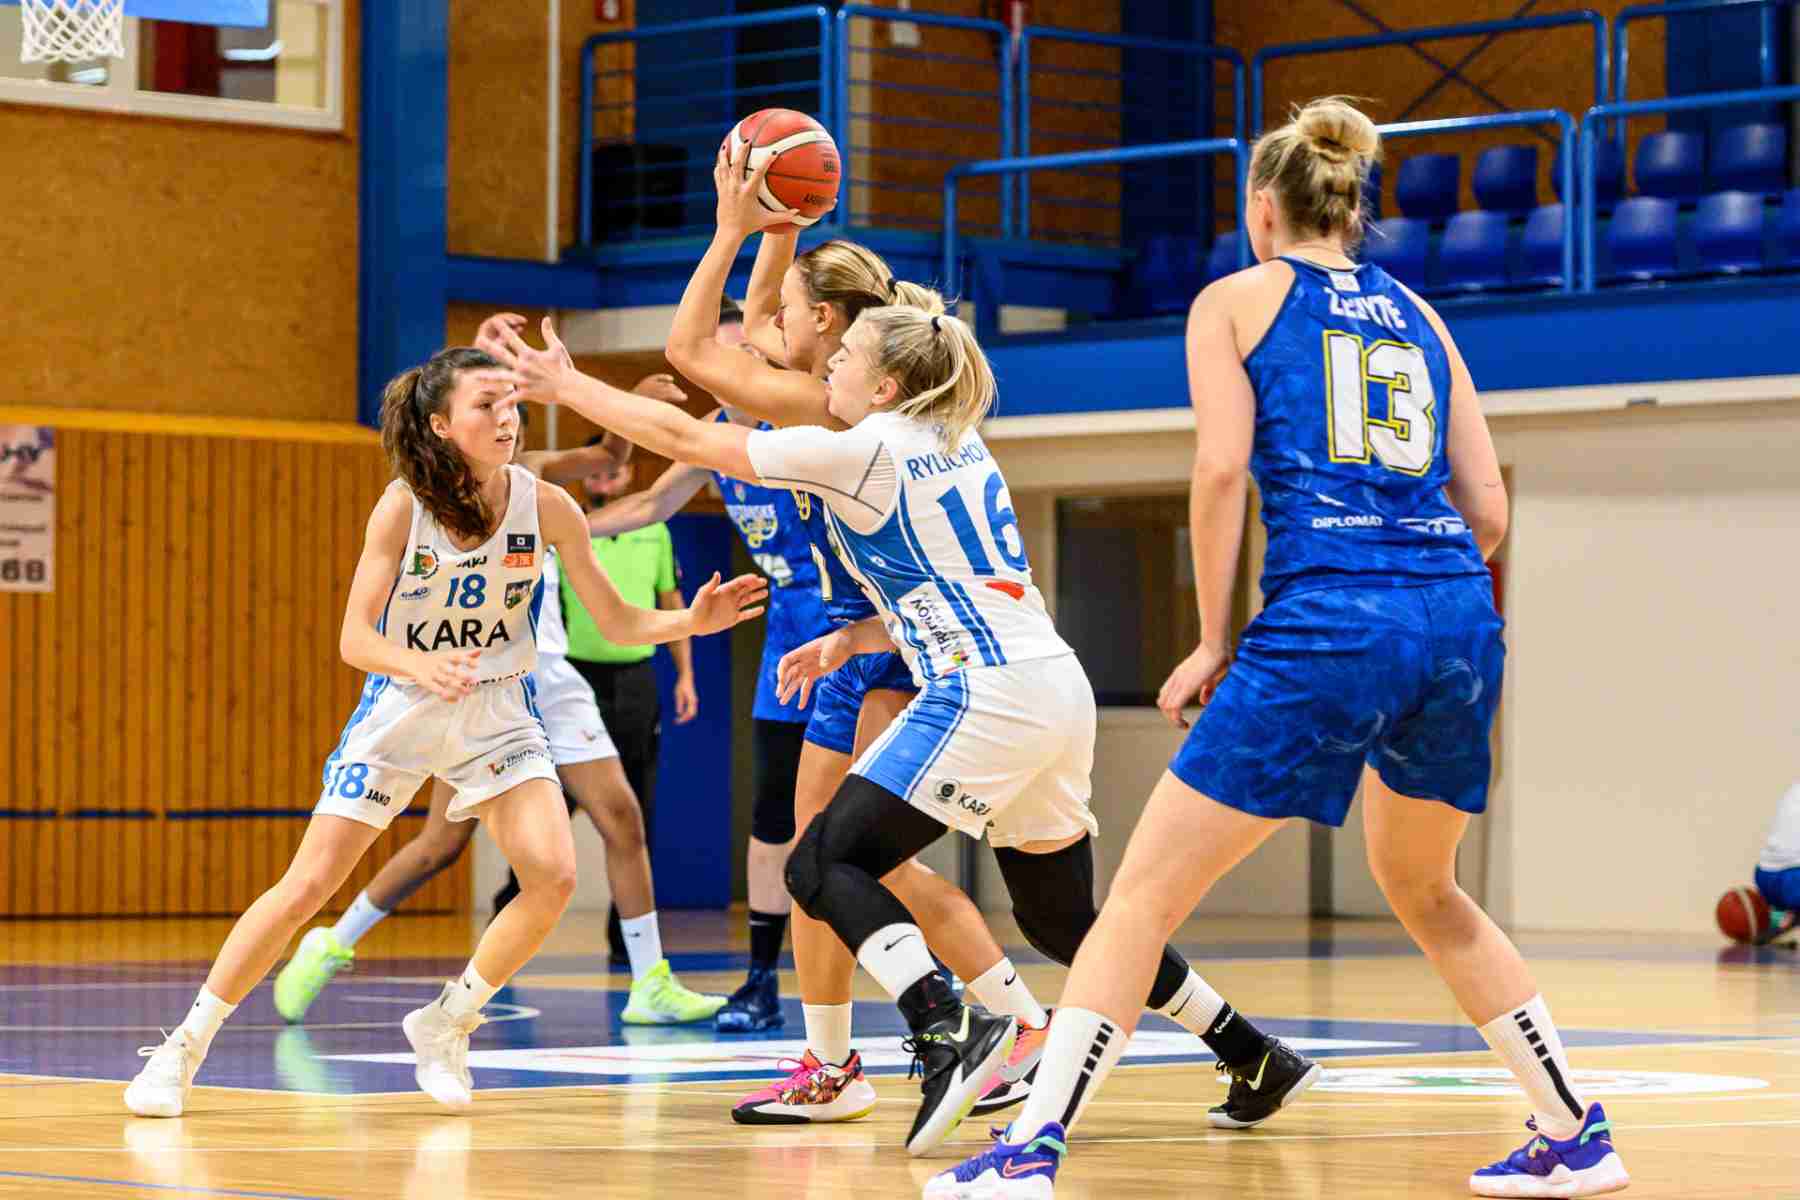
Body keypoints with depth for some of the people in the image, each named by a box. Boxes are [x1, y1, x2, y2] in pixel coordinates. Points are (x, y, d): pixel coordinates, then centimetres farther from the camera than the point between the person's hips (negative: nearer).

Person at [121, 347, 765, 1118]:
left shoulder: (545, 506, -11)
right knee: (306, 887, -7)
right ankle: (185, 1047, 7)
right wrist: (422, 666, -36)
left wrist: (690, 621, -23)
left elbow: (616, 621, -4)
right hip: (399, 708, -2)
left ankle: (446, 1024, 6)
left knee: (554, 876, -17)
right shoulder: (403, 506, -17)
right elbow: (354, 639, -17)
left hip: (498, 712, 2)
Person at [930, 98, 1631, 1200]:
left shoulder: (1237, 298, 10)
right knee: (1422, 890, 27)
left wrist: (1213, 642, 3)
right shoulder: (1416, 314, 22)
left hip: (1325, 620, -5)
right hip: (1460, 616, 5)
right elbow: (1487, 510, 16)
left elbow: (1222, 467, -4)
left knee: (1148, 893, 0)